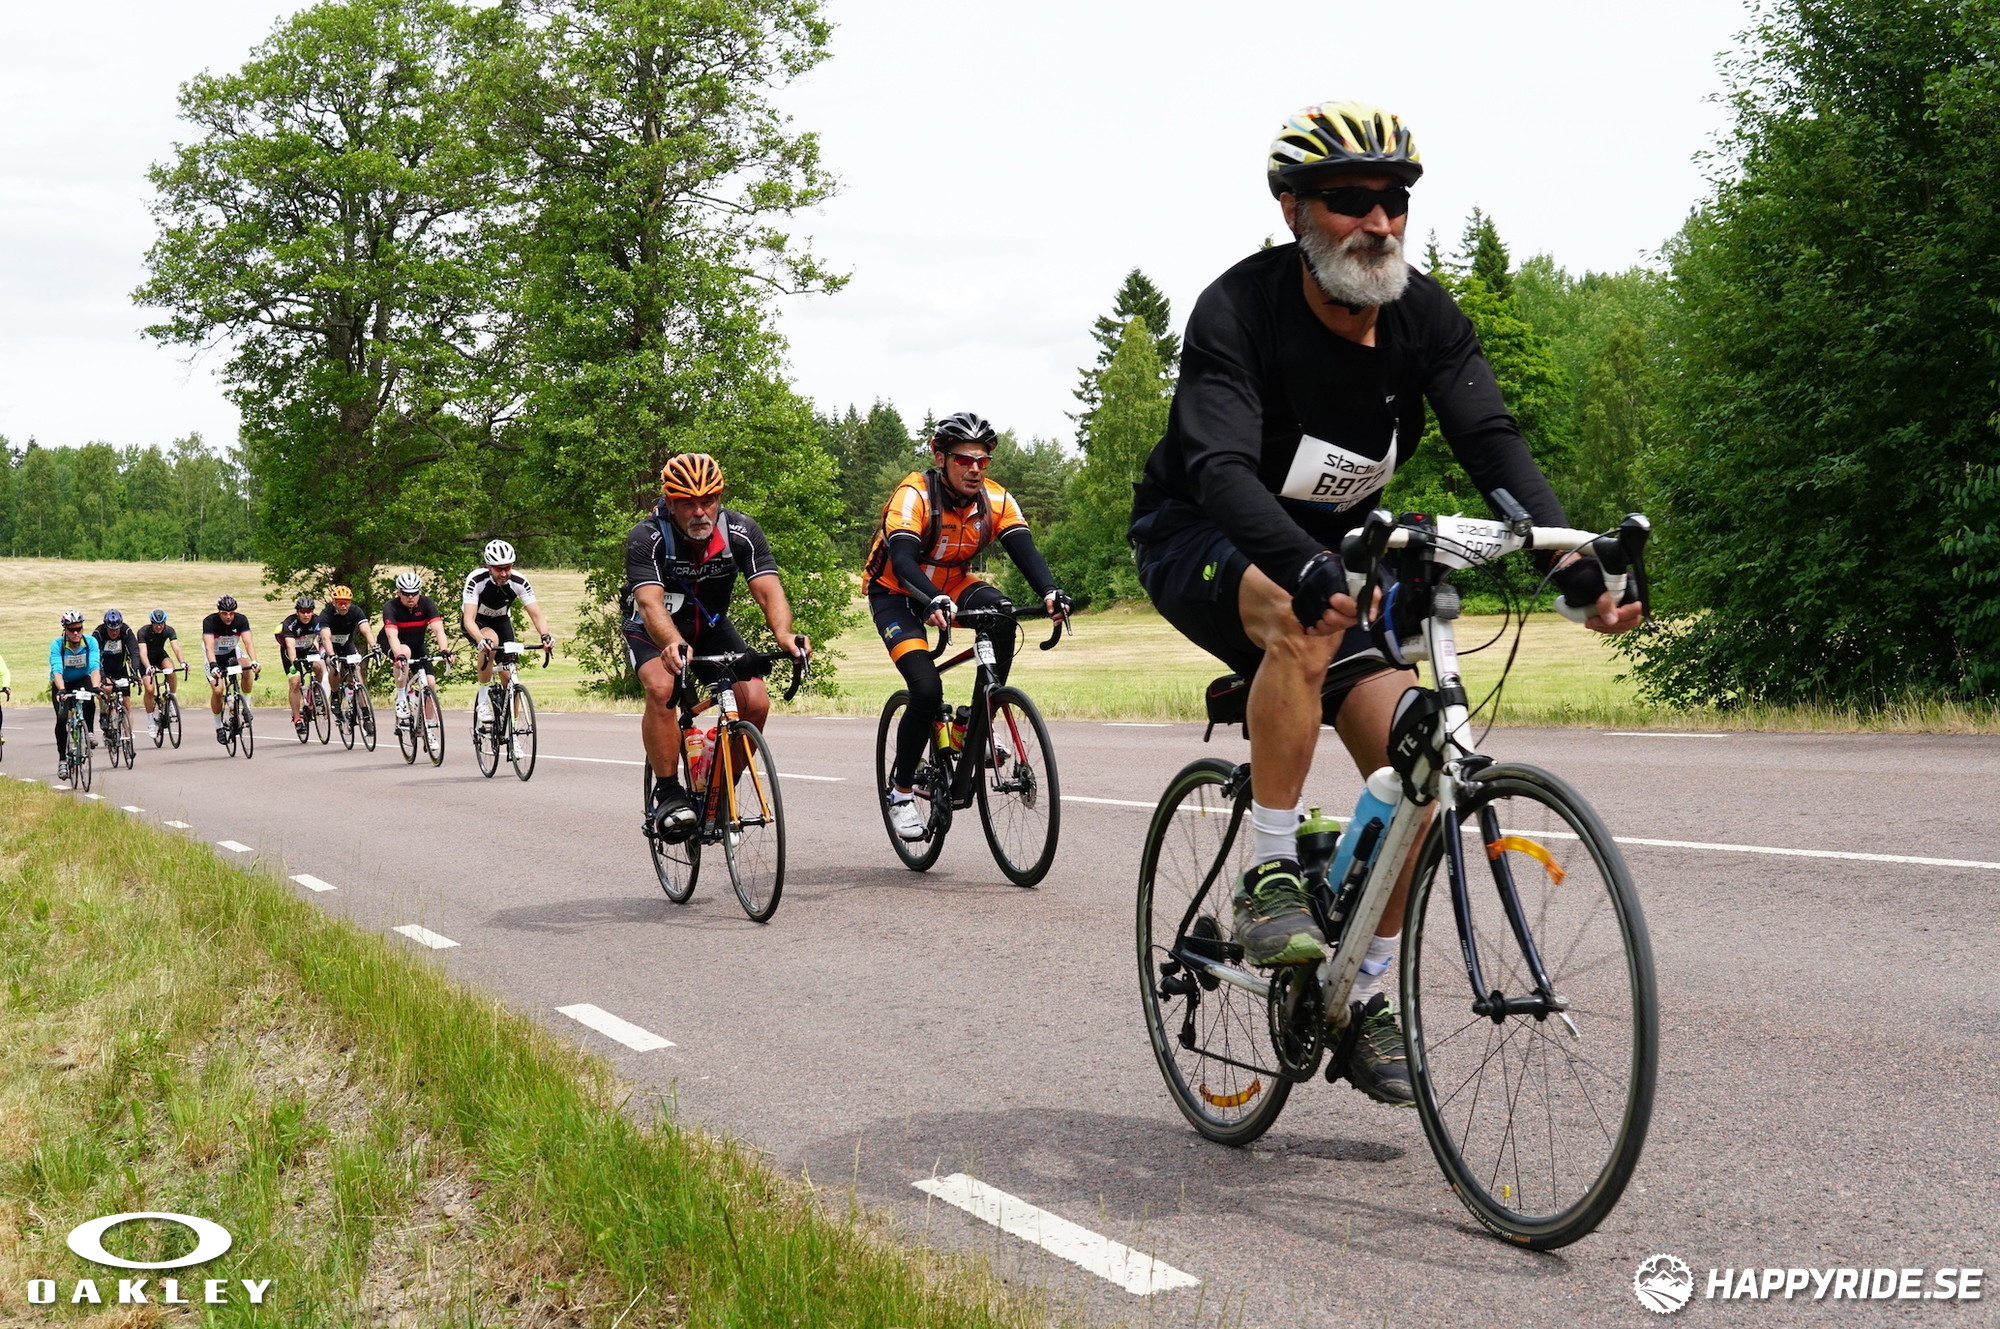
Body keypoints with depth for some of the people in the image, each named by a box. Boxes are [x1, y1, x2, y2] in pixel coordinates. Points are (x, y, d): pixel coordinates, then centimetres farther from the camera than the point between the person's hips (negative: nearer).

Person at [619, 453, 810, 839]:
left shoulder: (742, 532, -20)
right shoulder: (647, 539, -28)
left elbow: (768, 590, -29)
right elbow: (650, 603, -40)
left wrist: (784, 635, -50)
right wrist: (673, 644, -61)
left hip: (712, 627, 3)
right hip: (653, 631, -3)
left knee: (756, 701, -17)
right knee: (662, 688, -33)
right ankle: (667, 796, -23)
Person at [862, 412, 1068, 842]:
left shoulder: (995, 499, -13)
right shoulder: (914, 495, -26)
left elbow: (1024, 549, -24)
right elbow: (902, 559, -39)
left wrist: (1050, 592, -44)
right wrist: (934, 602, -58)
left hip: (951, 585, 4)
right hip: (895, 592, -4)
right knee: (927, 690, -23)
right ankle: (900, 791, -4)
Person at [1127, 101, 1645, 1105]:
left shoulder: (1424, 316, -11)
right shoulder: (1240, 310, -25)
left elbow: (1492, 441, -20)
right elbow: (1221, 467, -39)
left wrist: (1577, 567, -36)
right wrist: (1307, 565, -58)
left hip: (1326, 547, 5)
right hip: (1199, 543, -5)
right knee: (1306, 618, -40)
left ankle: (1368, 997, 6)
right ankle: (1268, 882, -28)